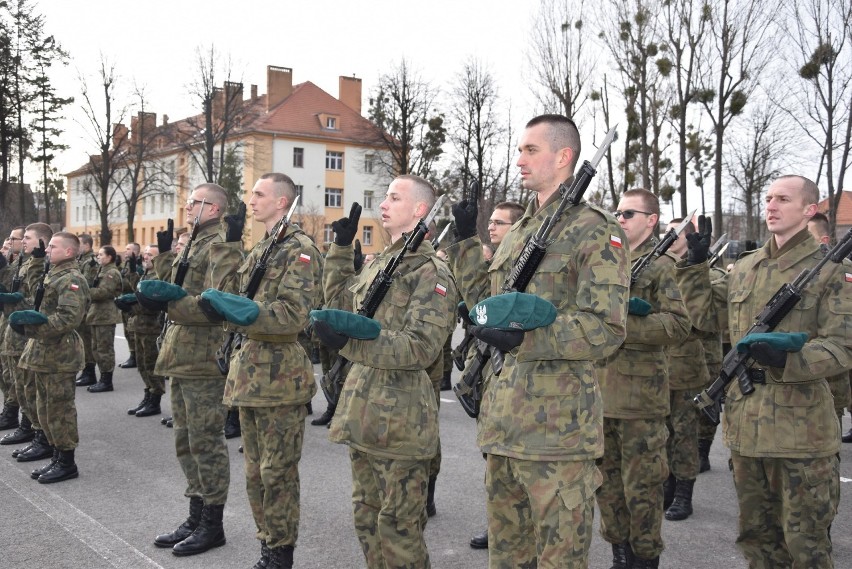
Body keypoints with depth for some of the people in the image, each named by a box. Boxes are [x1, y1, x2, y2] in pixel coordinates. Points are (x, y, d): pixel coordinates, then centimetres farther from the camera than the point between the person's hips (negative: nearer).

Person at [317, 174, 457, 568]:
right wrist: (341, 245, 23)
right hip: (362, 410, 9)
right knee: (366, 518, 18)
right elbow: (338, 292, 33)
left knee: (398, 528, 1)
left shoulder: (431, 271, -13)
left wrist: (350, 341, -34)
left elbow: (422, 346, -24)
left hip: (400, 418, -9)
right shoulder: (377, 264, 14)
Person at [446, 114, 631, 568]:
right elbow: (484, 299, 22)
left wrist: (525, 336, -27)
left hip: (558, 423, -8)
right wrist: (465, 242, 15)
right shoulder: (518, 231, 16)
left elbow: (607, 329, -18)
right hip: (504, 419, 8)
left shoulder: (595, 230, -10)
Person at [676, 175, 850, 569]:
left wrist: (787, 359, -29)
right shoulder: (744, 267, 11)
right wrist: (695, 262, 15)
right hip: (745, 423, 6)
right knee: (756, 535, 18)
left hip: (801, 430, -6)